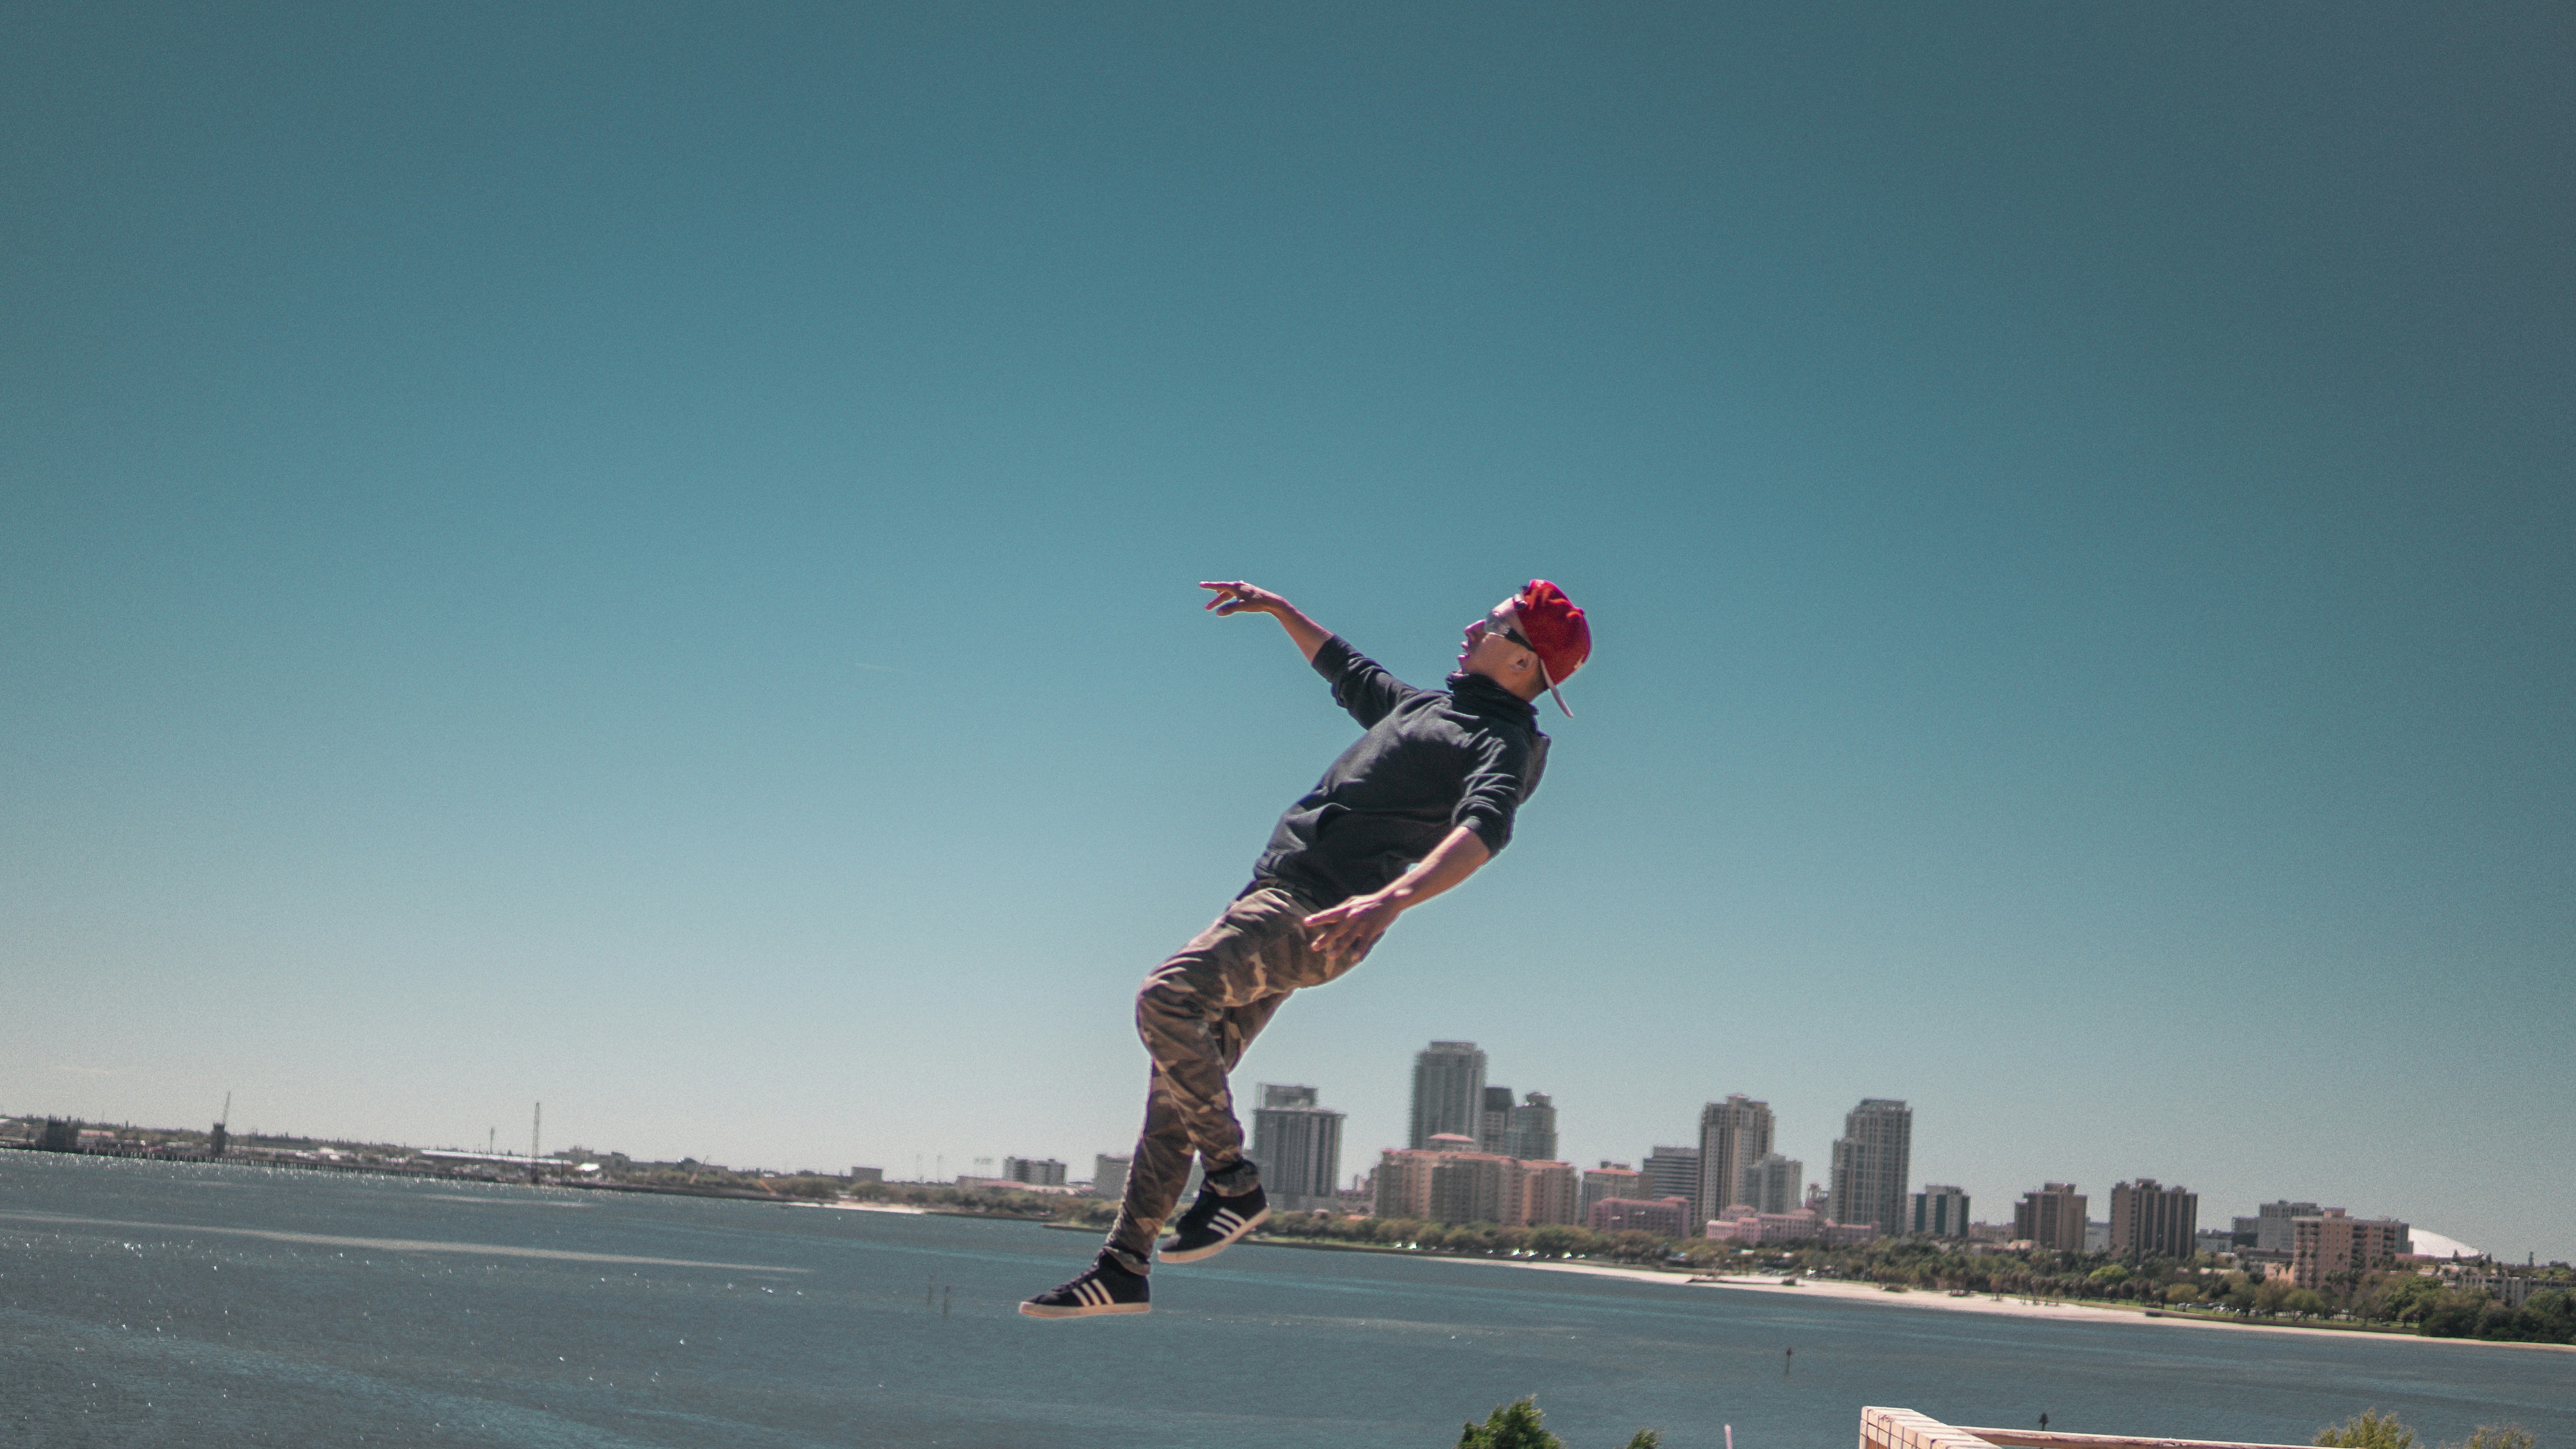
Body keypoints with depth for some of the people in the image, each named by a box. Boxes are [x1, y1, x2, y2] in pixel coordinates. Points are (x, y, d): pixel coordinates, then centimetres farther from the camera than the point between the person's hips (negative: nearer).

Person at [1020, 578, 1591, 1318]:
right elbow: (1346, 668, 42)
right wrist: (1281, 609, 41)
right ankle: (1124, 1267, 10)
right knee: (1180, 1077, 6)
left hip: (1321, 915, -9)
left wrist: (1392, 898, -44)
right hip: (1271, 900, 9)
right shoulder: (1425, 705, 22)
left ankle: (1234, 1180, -16)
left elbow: (1483, 830, -28)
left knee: (1166, 995, -27)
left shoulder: (1502, 744, -7)